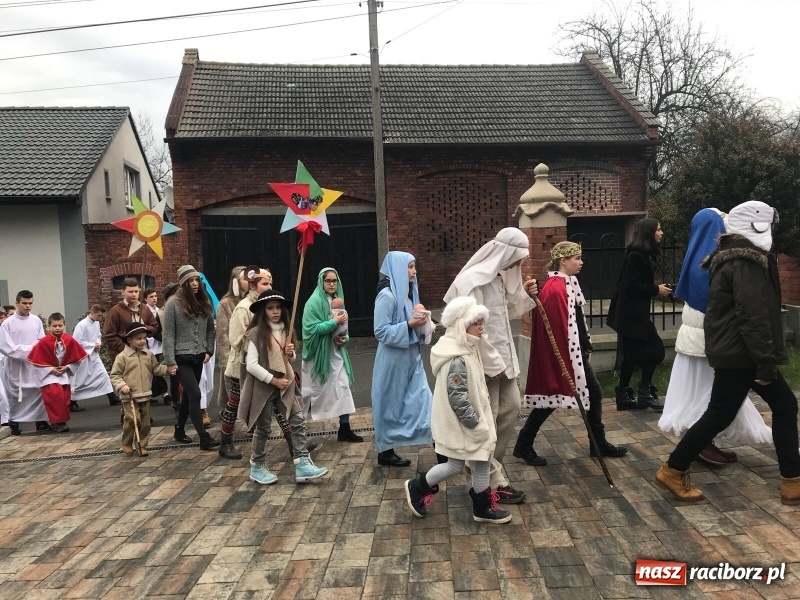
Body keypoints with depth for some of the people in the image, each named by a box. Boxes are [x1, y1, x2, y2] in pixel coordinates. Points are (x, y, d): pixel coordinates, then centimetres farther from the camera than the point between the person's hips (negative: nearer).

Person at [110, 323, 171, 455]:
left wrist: (167, 369, 0)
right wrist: (121, 385, -18)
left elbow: (156, 369, 16)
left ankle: (142, 445, 19)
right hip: (129, 396, -5)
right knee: (131, 419, -10)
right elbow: (115, 375, -4)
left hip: (145, 395, 5)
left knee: (145, 422, 7)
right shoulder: (122, 357, -6)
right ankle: (126, 444, 13)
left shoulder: (149, 355, 7)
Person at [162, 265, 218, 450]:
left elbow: (210, 329, 13)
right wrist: (170, 361, -13)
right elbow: (168, 335, -10)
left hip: (198, 356, 6)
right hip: (182, 357, -6)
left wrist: (209, 350, 2)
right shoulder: (173, 304, -8)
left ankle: (179, 431, 29)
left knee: (188, 395, 15)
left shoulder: (204, 302, 7)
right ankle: (204, 437, -9)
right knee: (195, 395, -12)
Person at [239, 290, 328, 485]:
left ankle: (302, 464, 0)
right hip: (263, 387, -6)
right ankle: (257, 468, 25)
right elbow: (251, 365, -19)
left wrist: (290, 354, -4)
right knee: (263, 428, 7)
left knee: (298, 421, -3)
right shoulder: (256, 333, -13)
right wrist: (273, 380, -18)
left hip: (284, 385, 6)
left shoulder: (285, 331, 8)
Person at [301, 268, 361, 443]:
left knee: (343, 387, 1)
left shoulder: (337, 300, 10)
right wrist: (334, 322, -22)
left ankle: (345, 429, 7)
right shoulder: (314, 302, -12)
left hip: (336, 352, 6)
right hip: (319, 353, -6)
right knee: (314, 390, 6)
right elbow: (312, 328, -20)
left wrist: (345, 338, -3)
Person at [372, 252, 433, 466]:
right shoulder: (387, 295, -17)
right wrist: (409, 325, -23)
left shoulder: (408, 292, 9)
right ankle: (386, 451, 20)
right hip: (394, 360, -8)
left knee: (419, 399, 7)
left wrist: (419, 322, 0)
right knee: (391, 405, 5)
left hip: (411, 357, 8)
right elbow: (381, 332, -18)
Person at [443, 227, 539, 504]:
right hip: (483, 361, -10)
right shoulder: (473, 280, -21)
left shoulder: (500, 276, 8)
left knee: (512, 406, 16)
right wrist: (493, 362, -17)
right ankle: (492, 482, 14)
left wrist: (524, 295, 1)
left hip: (503, 355, 10)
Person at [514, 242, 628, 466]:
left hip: (576, 352, 10)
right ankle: (523, 446, 14)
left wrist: (586, 346, 16)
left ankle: (599, 444, 28)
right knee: (551, 398, 0)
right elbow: (557, 328, -24)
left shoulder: (568, 284, 9)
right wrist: (565, 361, -22)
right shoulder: (555, 289, -22)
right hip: (561, 355, -10)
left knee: (594, 393, 15)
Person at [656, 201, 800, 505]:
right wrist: (766, 362, -20)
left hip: (737, 351, 10)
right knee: (719, 415, -2)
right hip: (739, 354, -10)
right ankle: (673, 471, 10)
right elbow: (754, 317, -24)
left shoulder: (733, 257, 15)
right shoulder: (745, 262, -18)